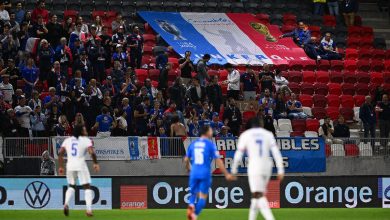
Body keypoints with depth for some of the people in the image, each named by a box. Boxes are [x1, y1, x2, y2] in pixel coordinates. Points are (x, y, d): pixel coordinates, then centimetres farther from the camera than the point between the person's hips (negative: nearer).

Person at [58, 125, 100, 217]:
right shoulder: (86, 140, 0)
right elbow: (92, 152, -13)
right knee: (87, 187, 4)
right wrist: (95, 163, 1)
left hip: (70, 166, 4)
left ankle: (66, 204, -4)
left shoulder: (67, 140, 12)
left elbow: (60, 153, 5)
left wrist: (60, 166, 10)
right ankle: (89, 210, -7)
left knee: (71, 186, 21)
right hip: (81, 165, -4)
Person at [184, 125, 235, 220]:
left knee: (194, 193, 16)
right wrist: (226, 174, -1)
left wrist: (188, 169, 38)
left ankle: (191, 205, -16)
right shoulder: (210, 144, -3)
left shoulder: (193, 144, 10)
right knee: (203, 196, 3)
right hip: (205, 173, -4)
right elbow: (218, 161, -6)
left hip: (194, 173, 4)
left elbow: (186, 159, 16)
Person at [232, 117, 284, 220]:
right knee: (257, 195, 19)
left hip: (254, 168, -4)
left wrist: (234, 169, 20)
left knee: (258, 196, -10)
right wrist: (280, 170, 2)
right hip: (267, 167, 4)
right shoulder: (268, 134, 12)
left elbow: (238, 154, 6)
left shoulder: (245, 135, 5)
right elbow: (276, 152, 3)